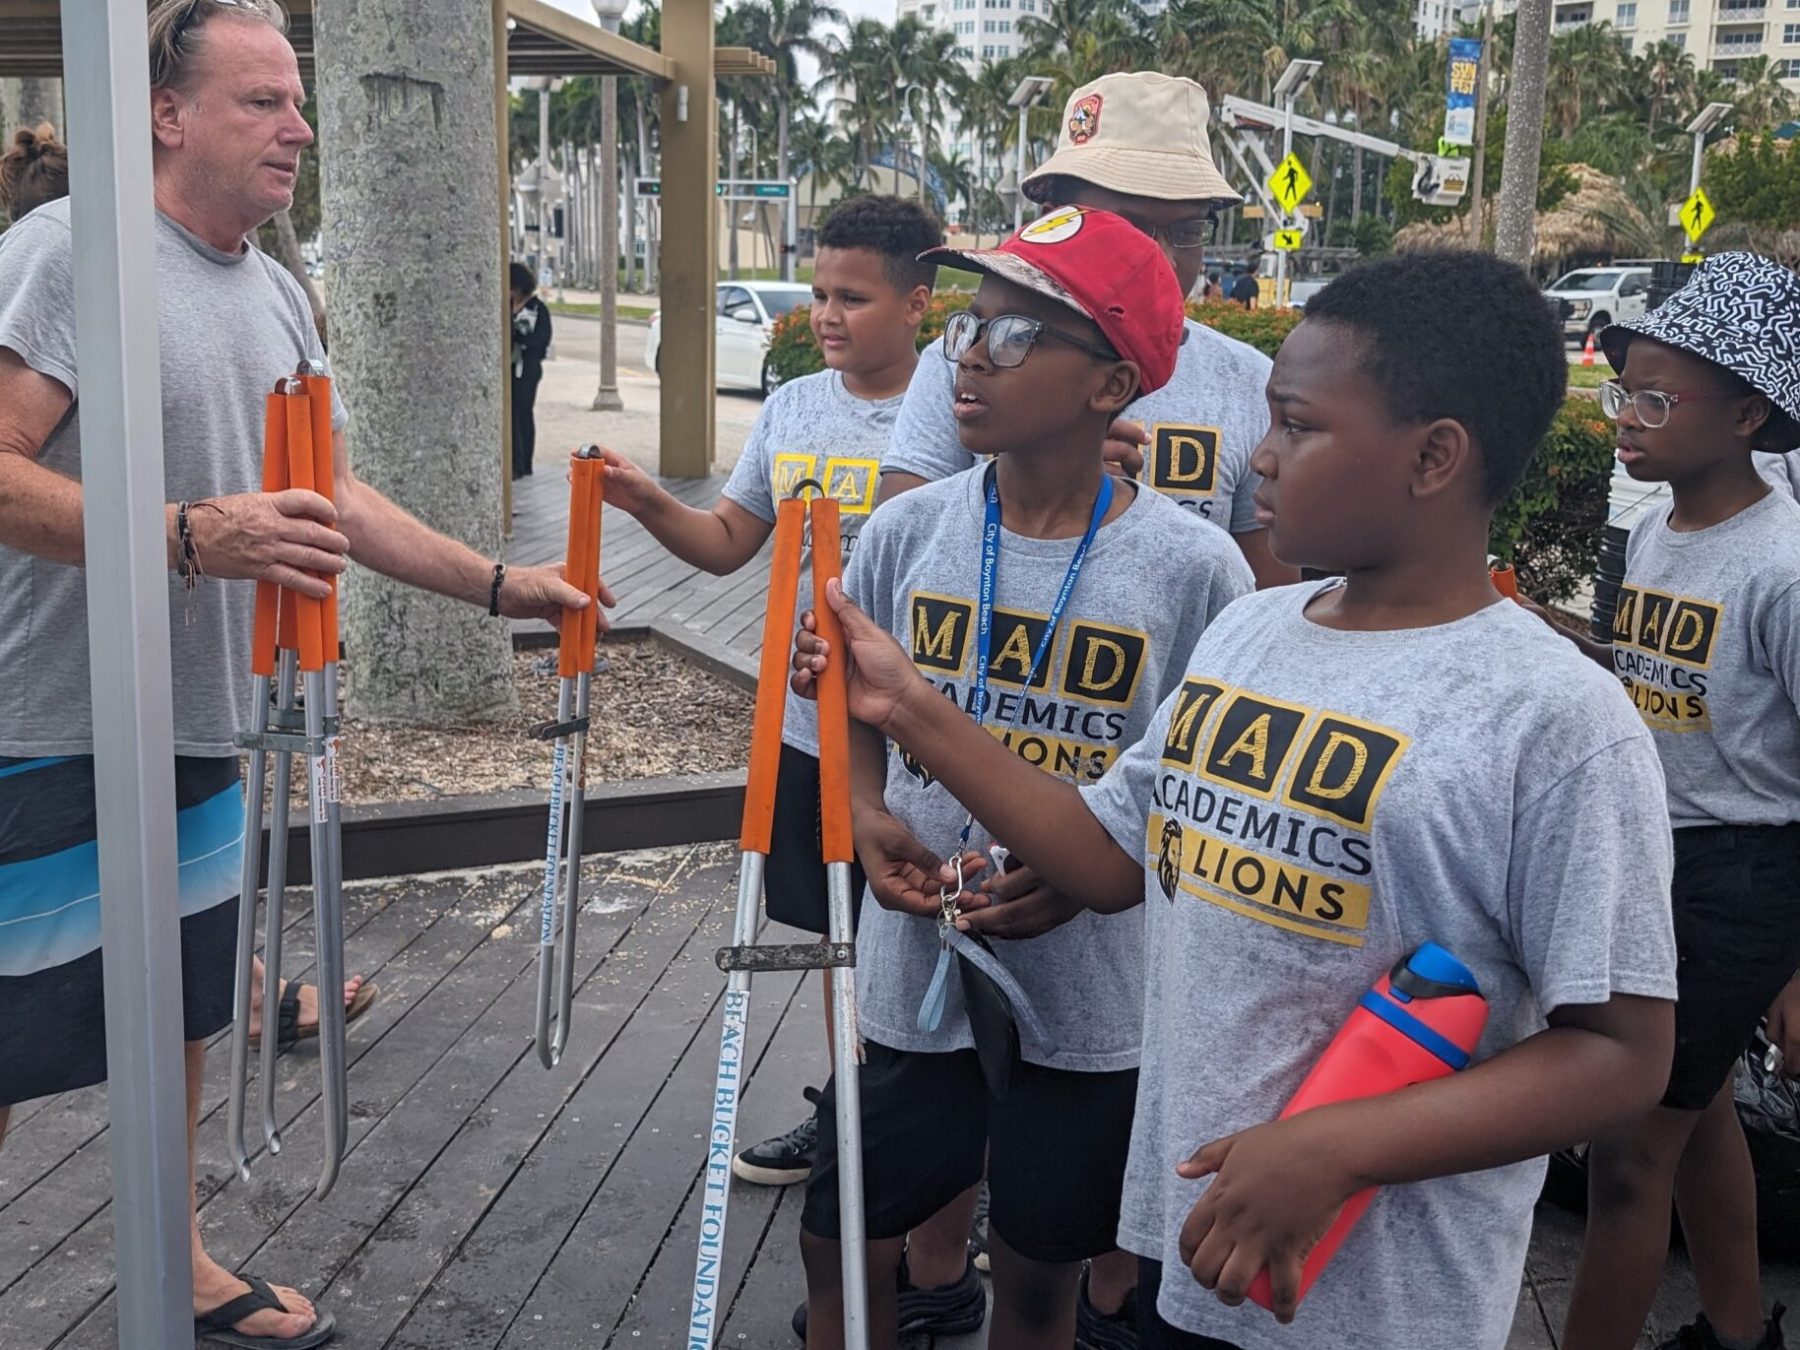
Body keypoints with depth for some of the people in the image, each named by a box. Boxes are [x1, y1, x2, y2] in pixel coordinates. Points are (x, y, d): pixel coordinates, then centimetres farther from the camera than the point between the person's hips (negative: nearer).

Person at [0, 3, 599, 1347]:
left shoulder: (281, 296, 11)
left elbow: (336, 494, 16)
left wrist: (498, 582, 11)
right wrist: (191, 538, -31)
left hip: (197, 731, 8)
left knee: (182, 1014, 20)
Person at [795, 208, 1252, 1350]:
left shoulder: (1193, 568, -12)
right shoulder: (906, 532, -4)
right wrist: (868, 816, -9)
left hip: (1089, 992, -2)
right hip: (912, 967, 2)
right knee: (844, 1245, 14)